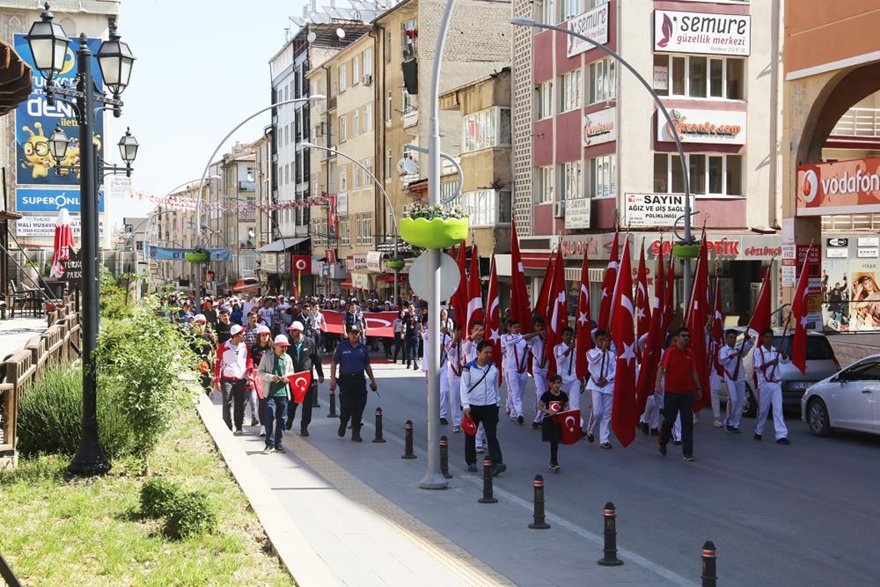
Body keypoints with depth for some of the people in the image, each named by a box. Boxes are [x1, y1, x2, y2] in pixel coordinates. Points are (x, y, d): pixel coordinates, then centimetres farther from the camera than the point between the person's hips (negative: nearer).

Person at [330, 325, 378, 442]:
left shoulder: (363, 348, 11)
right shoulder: (342, 347, 2)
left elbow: (367, 366, 19)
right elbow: (334, 363, 1)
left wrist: (373, 381, 18)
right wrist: (333, 379, -8)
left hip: (360, 380, 3)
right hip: (345, 379, -3)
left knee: (359, 408, 1)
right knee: (346, 406, -6)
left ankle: (356, 433, 10)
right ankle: (343, 424, 25)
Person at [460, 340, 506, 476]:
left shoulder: (494, 368, 5)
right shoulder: (468, 368, -8)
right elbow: (463, 387, -12)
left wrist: (497, 403, 16)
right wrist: (465, 405, -21)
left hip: (490, 406, 2)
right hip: (472, 407, -2)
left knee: (492, 436, -9)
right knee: (470, 436, 10)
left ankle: (497, 464, -19)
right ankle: (471, 462, 26)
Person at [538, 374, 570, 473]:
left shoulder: (563, 395, 1)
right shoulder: (546, 395, -8)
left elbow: (566, 406, 12)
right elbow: (539, 406, -4)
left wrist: (565, 411, -9)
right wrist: (548, 411, -18)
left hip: (559, 421, 3)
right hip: (549, 421, -3)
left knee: (555, 442, 9)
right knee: (554, 442, -9)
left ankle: (553, 463, 22)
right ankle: (554, 463, -7)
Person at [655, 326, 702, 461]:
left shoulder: (690, 353, 6)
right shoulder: (670, 351, -8)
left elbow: (693, 371, 15)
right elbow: (661, 368, -12)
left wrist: (698, 387, 15)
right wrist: (658, 383, -24)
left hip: (687, 392, 4)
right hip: (671, 392, -4)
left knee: (688, 422, 0)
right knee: (669, 420, 7)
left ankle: (687, 453, 1)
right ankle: (662, 443, 34)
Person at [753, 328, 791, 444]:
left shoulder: (776, 350, 10)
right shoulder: (758, 351, -1)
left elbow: (786, 360, -4)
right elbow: (758, 367, -11)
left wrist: (783, 354, -24)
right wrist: (770, 363, -26)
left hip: (776, 383, 3)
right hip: (764, 383, -3)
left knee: (778, 409, -5)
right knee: (763, 409, 6)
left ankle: (781, 436, -11)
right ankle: (758, 432, 26)